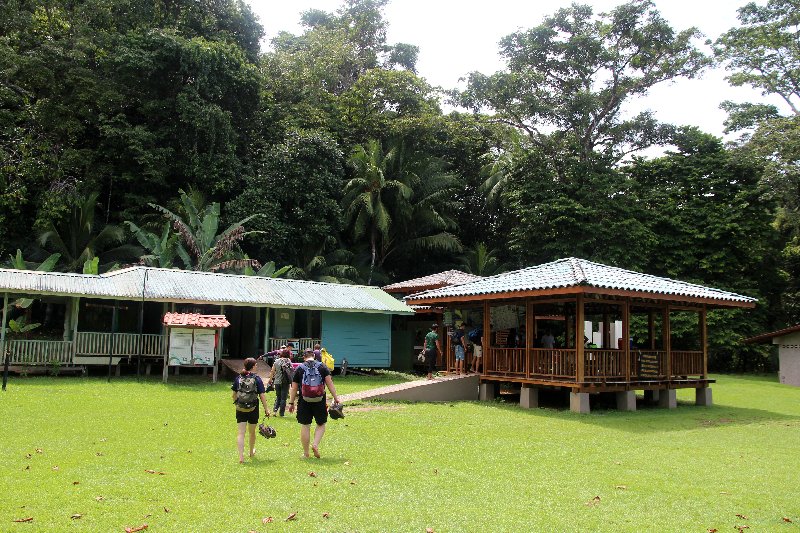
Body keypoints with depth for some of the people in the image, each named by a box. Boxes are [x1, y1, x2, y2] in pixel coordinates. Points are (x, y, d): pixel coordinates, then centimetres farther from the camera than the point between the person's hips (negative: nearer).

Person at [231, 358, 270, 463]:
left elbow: (234, 394, 10)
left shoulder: (238, 378, 2)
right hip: (253, 410, -1)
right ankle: (252, 452, 37)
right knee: (252, 432, 18)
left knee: (241, 433, -1)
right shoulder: (256, 379, -7)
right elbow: (262, 395, -8)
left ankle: (241, 456, -14)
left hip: (240, 410, 1)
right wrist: (266, 409, -3)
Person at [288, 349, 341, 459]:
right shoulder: (322, 366, 3)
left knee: (305, 426, 7)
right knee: (321, 424, 15)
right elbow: (329, 383, -4)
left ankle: (306, 453, 12)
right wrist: (335, 397, -2)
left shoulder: (299, 368, 3)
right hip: (320, 401, 0)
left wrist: (291, 403, 10)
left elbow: (294, 388, 4)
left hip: (304, 401, 0)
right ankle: (315, 444, -6)